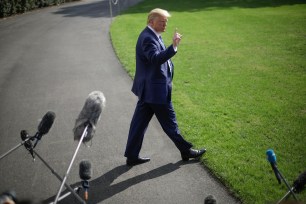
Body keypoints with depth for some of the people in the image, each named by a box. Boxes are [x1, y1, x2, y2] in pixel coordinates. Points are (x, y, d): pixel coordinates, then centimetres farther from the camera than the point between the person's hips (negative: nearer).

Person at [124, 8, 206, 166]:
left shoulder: (151, 35, 14)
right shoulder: (148, 38, -19)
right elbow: (156, 58, -35)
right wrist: (173, 46, -41)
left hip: (148, 89, 10)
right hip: (155, 89, -10)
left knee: (140, 122, 11)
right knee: (169, 121, 4)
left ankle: (132, 156, 18)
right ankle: (186, 151, 20)